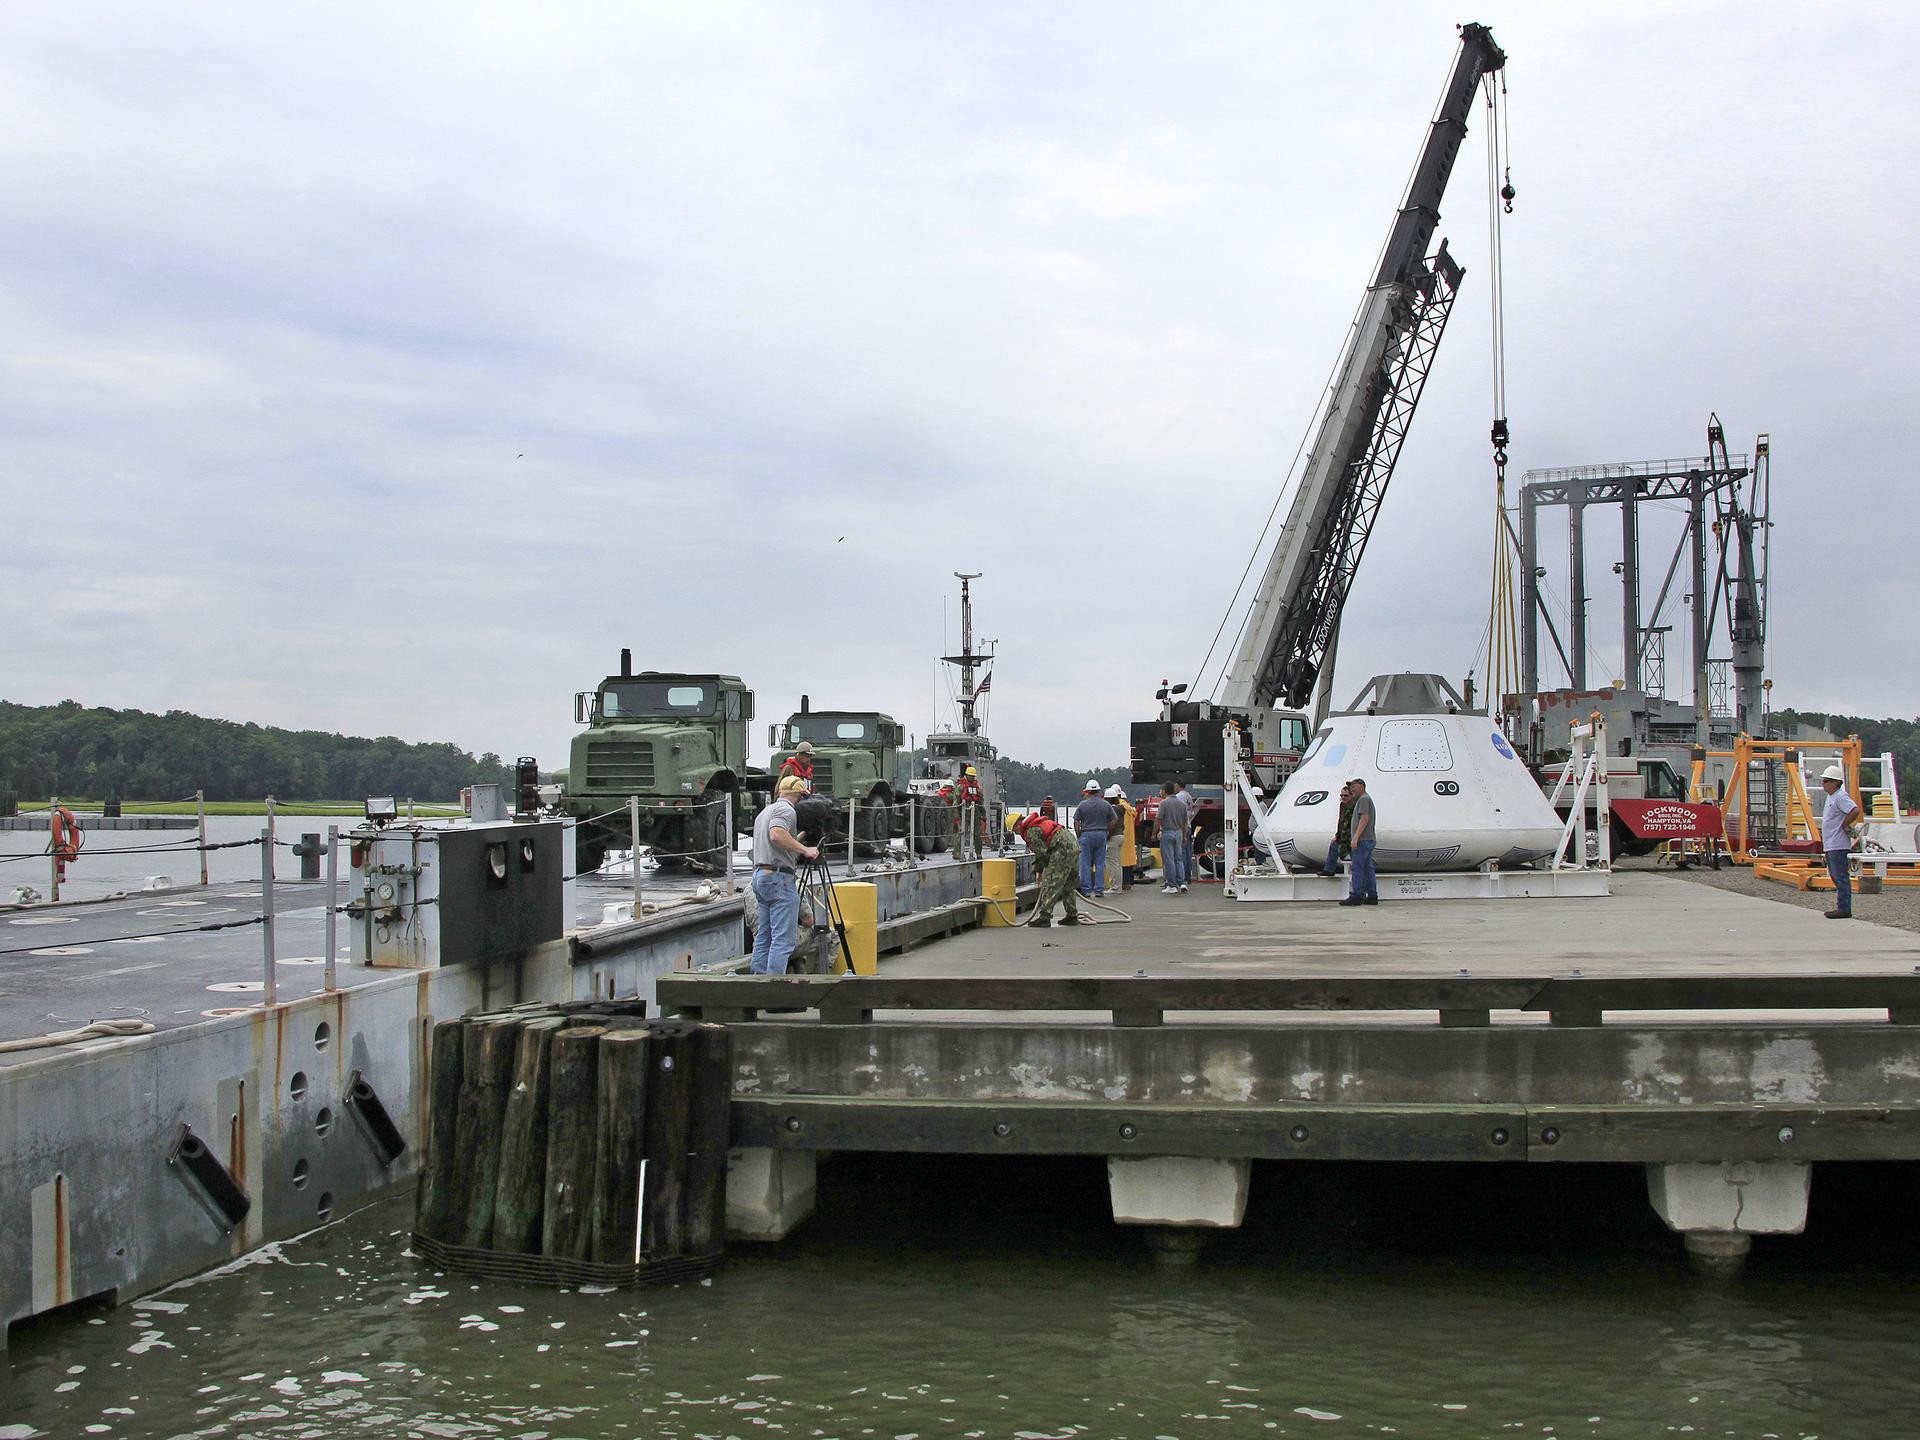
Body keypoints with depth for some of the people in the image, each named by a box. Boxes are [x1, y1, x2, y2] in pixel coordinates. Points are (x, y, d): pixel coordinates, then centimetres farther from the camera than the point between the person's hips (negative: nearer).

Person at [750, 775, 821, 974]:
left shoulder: (764, 812, 23)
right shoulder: (786, 809, -8)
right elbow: (777, 835, -26)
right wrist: (804, 850, -20)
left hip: (760, 875, 10)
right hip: (779, 877, -10)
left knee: (763, 937, 11)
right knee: (783, 939, -12)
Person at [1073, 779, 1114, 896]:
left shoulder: (1082, 805, -3)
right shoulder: (1106, 805, 3)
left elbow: (1076, 822, -3)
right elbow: (1113, 821, 5)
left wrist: (1078, 836, 6)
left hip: (1086, 834, -2)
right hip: (1101, 834, 2)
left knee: (1085, 864, 3)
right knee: (1100, 863, 6)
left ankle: (1086, 889, 2)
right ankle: (1099, 889, 5)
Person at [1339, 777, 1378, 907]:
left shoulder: (1364, 799, -8)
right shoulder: (1368, 799, 25)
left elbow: (1364, 818, -19)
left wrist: (1356, 837, -23)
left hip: (1363, 839, -10)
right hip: (1369, 839, 10)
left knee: (1357, 868, -10)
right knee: (1368, 869, 8)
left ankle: (1356, 896, -13)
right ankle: (1372, 896, 7)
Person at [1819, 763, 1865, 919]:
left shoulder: (1840, 797, -15)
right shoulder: (1831, 796, 17)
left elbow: (1855, 810, -28)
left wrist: (1844, 825, -17)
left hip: (1838, 846, -11)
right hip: (1830, 845, 11)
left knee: (1841, 877, -9)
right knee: (1836, 876, 14)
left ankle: (1844, 908, -8)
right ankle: (1841, 907, 20)